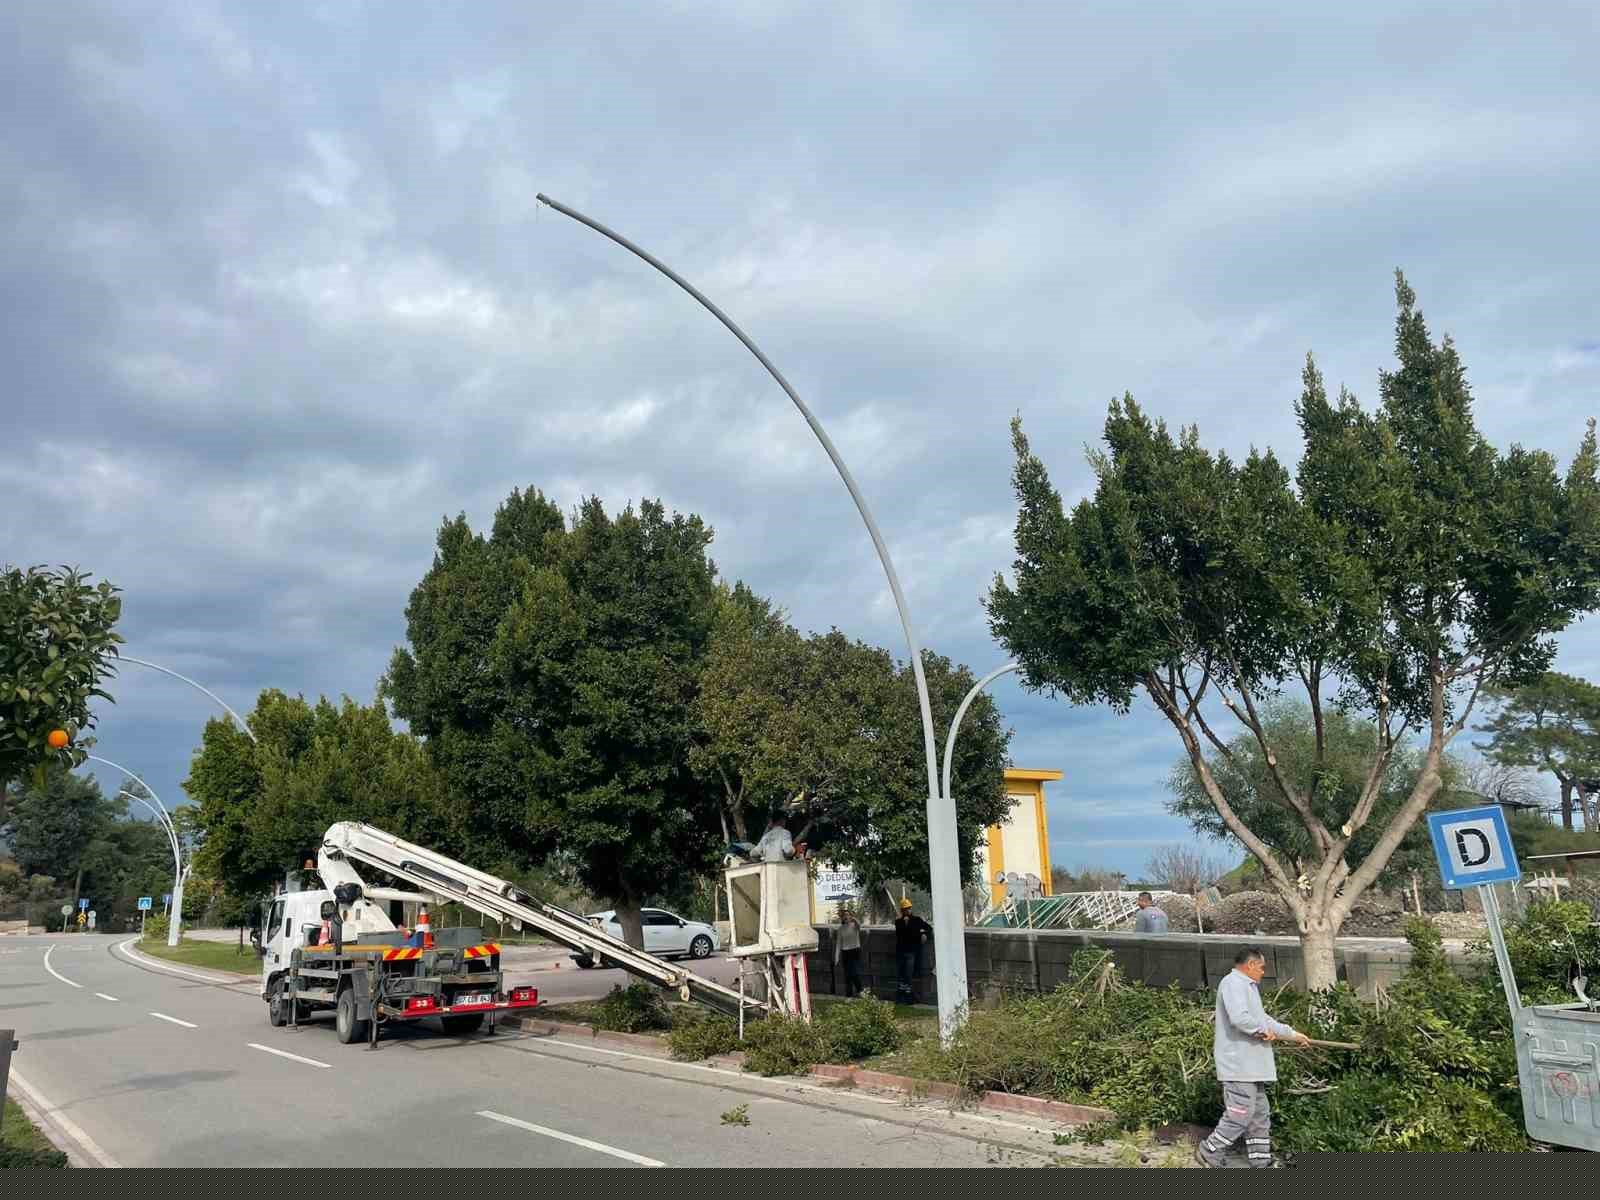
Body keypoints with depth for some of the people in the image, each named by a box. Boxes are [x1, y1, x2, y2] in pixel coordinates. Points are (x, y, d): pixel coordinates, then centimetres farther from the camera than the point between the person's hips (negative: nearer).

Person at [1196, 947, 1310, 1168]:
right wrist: (1264, 1030, -13)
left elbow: (1262, 1019, 30)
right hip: (1238, 1066, -11)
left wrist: (1293, 1034, 27)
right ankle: (1208, 1153, 3)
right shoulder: (1233, 983, -14)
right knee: (1240, 1114, -9)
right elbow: (1239, 1018, -28)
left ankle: (1261, 1162, 20)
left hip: (1251, 1066, 11)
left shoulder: (1248, 986, 22)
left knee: (1260, 1115, 13)